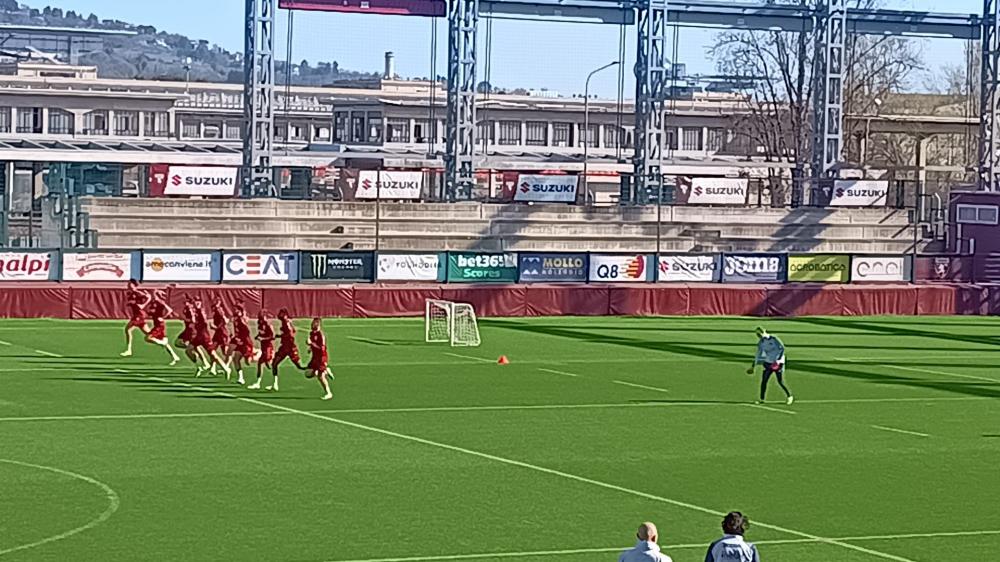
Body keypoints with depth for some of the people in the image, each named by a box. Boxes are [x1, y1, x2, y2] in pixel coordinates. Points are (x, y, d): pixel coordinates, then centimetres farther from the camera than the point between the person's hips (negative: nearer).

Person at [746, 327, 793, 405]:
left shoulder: (773, 339, -13)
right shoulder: (760, 343, 5)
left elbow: (782, 348, -13)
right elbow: (758, 355, 15)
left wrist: (778, 359, -21)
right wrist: (753, 366, 15)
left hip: (777, 363, -5)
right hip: (768, 363, 5)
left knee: (780, 382, -6)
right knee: (763, 380, -4)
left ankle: (790, 396, 12)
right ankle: (761, 399, 3)